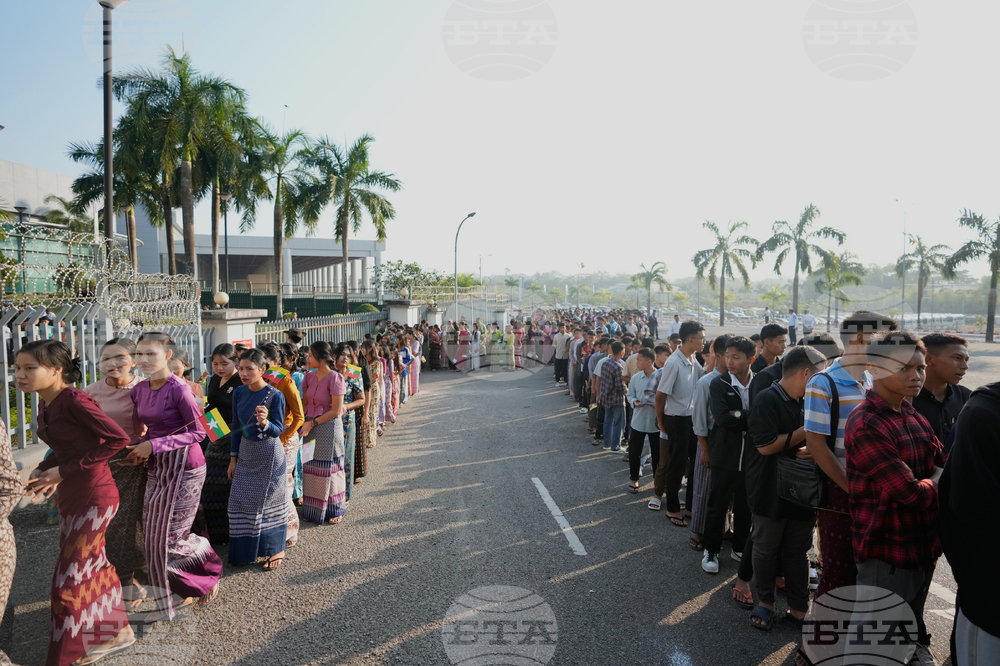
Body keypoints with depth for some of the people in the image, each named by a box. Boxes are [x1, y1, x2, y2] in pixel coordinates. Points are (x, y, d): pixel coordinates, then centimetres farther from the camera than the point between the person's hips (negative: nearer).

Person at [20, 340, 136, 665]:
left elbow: (118, 439, -25)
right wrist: (43, 471, -4)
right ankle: (117, 632, 36)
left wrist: (64, 471, -21)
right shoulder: (46, 404, 5)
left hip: (94, 495, -9)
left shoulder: (75, 400, -21)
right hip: (69, 496, 9)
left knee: (70, 580, 0)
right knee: (94, 566, 19)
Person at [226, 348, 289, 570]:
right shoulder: (238, 393, -1)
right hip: (245, 455, 5)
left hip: (269, 456, -5)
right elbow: (236, 427, 7)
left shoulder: (275, 395, -17)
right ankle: (246, 550, 27)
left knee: (270, 501, 3)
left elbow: (278, 430, -16)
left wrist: (265, 423, -38)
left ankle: (276, 549, 19)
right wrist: (233, 458, 9)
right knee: (242, 501, 10)